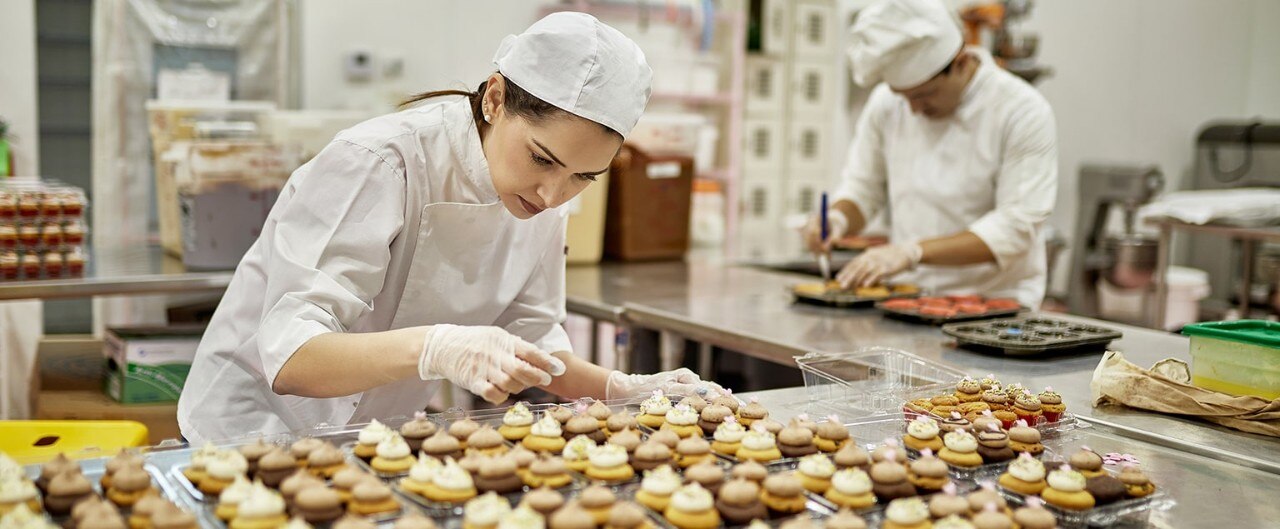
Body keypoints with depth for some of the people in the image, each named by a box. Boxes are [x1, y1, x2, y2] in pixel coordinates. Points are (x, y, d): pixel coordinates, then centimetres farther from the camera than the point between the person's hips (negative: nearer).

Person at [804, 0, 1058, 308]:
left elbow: (1015, 227, -14)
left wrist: (914, 251, -23)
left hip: (994, 306, -4)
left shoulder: (1024, 112, -8)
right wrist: (837, 219, -7)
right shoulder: (886, 103, 5)